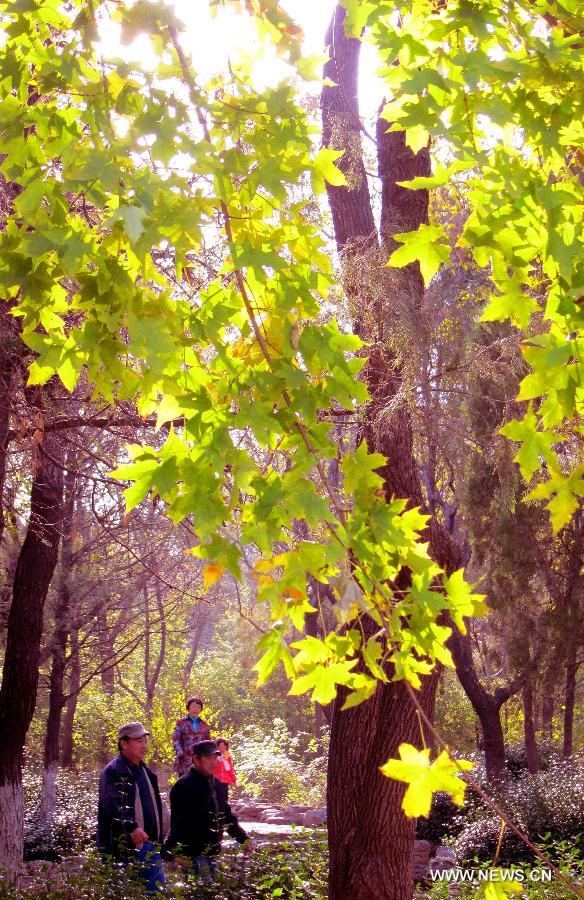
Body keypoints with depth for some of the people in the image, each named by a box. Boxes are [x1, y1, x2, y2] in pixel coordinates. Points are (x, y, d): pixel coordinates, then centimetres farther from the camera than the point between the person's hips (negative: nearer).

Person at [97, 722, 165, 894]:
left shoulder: (147, 772, 17)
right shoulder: (112, 772, -10)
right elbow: (112, 806, -25)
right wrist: (131, 827, -40)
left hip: (149, 845, 8)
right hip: (124, 847, -8)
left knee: (157, 890, 8)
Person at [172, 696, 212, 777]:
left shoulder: (204, 724, 16)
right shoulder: (181, 723, 7)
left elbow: (208, 741, 17)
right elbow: (175, 739, -1)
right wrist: (180, 753, -13)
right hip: (185, 761, -3)